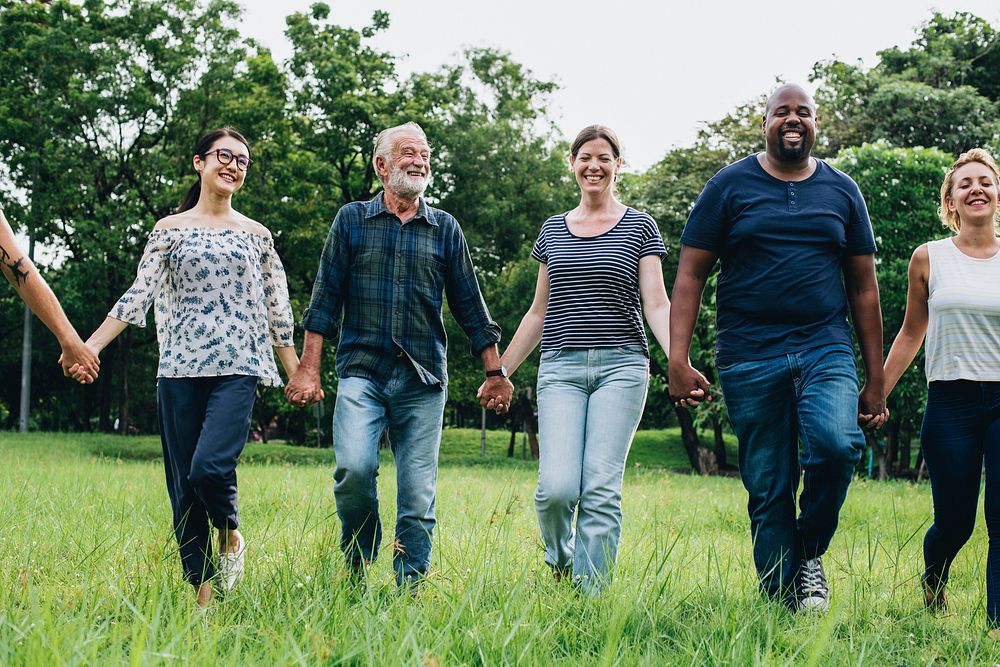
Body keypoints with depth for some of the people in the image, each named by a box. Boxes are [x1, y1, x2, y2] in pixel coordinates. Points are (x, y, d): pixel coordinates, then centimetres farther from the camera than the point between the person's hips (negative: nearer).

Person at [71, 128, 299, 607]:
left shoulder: (256, 235, 12)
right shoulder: (169, 230, 10)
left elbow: (277, 311, 13)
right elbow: (139, 295, 2)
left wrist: (297, 374, 10)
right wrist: (89, 346, -10)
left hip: (237, 369, -1)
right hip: (180, 370, 1)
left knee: (209, 467, -21)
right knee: (183, 486, 1)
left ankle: (231, 534, 11)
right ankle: (202, 594, 10)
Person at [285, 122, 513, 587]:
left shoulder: (445, 229, 13)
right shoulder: (352, 220, 10)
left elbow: (469, 305, 15)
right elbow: (326, 297, 7)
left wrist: (495, 372, 11)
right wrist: (309, 368, -1)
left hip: (424, 379, 2)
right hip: (362, 373, -1)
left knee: (418, 495, -1)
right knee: (354, 467, -21)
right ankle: (357, 567, 3)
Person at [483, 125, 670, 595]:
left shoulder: (639, 228, 8)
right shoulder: (553, 230, 16)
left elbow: (656, 304, 0)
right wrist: (501, 371, 20)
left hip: (621, 366, -2)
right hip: (561, 367, 2)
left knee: (601, 489, -10)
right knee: (557, 487, -12)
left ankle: (591, 595, 0)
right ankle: (560, 560, 18)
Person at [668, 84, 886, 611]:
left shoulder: (842, 192, 13)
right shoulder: (730, 186, 6)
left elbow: (864, 288, 15)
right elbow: (690, 276, 3)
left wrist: (876, 381, 11)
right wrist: (678, 359, -9)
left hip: (826, 349, 1)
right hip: (749, 358, -1)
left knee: (837, 445, -25)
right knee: (768, 491, 1)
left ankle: (809, 552, 1)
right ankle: (783, 606, 13)